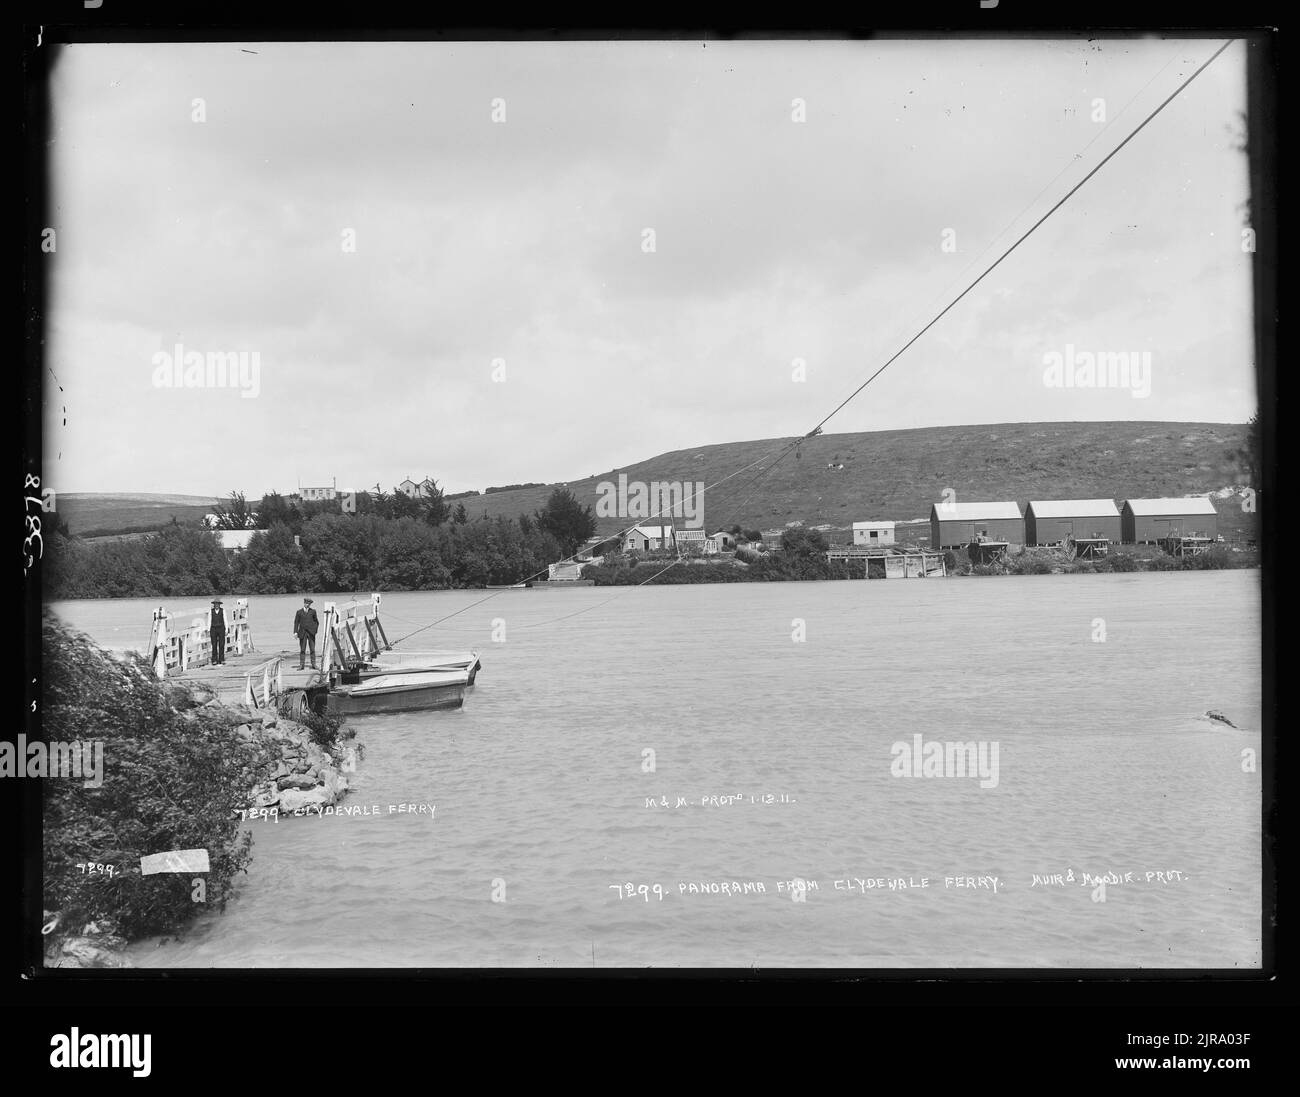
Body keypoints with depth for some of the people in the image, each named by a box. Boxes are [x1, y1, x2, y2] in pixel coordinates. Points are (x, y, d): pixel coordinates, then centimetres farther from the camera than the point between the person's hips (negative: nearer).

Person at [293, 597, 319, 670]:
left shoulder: (313, 611, 6)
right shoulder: (299, 612, 5)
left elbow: (316, 622, 13)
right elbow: (296, 622, 4)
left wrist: (315, 630, 2)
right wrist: (295, 632, -6)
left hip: (311, 633, 0)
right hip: (302, 633, 0)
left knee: (312, 649, 0)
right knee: (302, 650, -1)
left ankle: (313, 665, 3)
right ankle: (301, 665, 0)